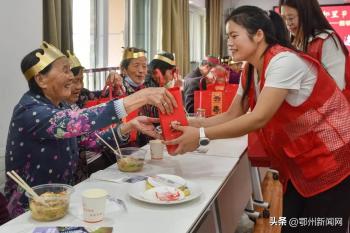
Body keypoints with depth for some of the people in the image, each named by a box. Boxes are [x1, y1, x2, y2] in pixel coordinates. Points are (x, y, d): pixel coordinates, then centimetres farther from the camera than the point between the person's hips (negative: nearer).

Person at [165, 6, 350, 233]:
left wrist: (202, 135, -29)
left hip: (332, 158, -8)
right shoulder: (250, 72, 3)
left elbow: (259, 118, -29)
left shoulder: (284, 61, -24)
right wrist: (193, 124, -11)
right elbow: (232, 115, 3)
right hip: (300, 160, 8)